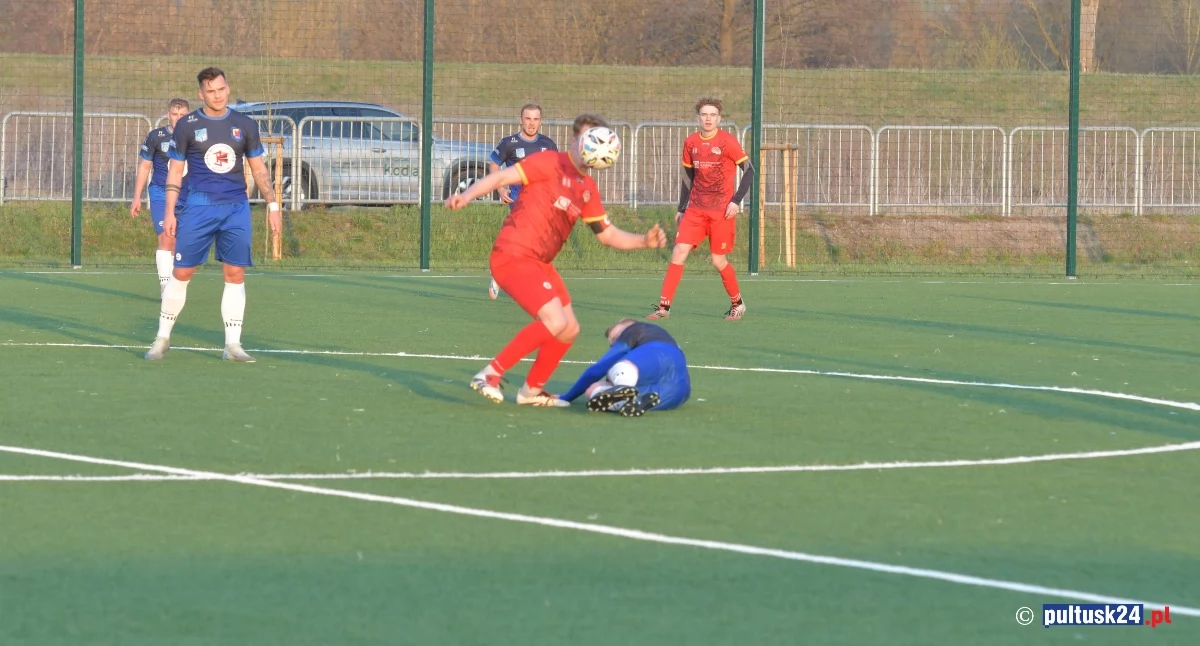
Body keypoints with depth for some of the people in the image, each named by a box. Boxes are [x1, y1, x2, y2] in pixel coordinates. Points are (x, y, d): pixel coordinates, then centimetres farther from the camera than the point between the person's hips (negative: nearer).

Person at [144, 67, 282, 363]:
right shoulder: (187, 126, 2)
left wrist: (272, 204, 5)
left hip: (236, 208, 2)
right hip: (198, 206, -2)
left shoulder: (245, 126, 7)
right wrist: (169, 213, -2)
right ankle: (162, 338, 11)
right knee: (181, 272, -2)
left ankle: (233, 345, 4)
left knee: (235, 275, -2)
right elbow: (175, 171, 4)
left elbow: (259, 169, 14)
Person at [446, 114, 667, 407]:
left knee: (568, 330, 13)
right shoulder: (550, 163, -8)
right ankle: (490, 374, -15)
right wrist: (466, 196, -30)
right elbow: (502, 176, -15)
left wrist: (644, 241, 4)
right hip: (513, 256, -9)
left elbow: (608, 234, 20)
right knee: (555, 322, -23)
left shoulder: (588, 189, 15)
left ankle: (532, 390, 34)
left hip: (541, 263, 9)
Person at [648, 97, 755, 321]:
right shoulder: (690, 143, 7)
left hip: (721, 211, -4)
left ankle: (737, 303, 22)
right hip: (695, 209, 4)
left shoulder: (728, 142, -8)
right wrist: (681, 208, 15)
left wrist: (736, 201, -14)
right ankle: (664, 306, -7)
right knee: (679, 251, -8)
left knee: (718, 260, -2)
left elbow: (749, 171, -5)